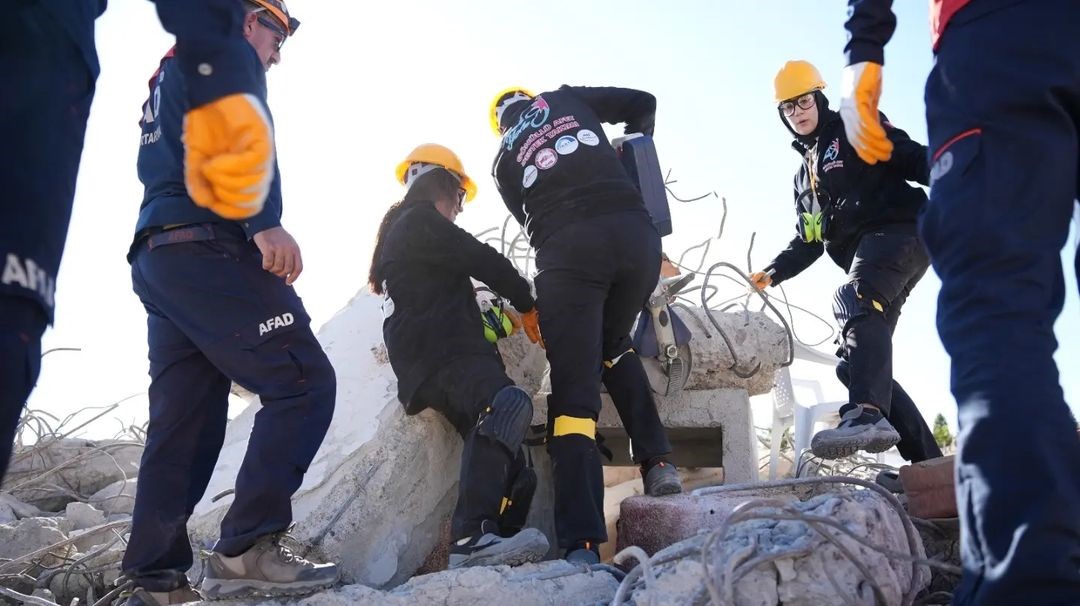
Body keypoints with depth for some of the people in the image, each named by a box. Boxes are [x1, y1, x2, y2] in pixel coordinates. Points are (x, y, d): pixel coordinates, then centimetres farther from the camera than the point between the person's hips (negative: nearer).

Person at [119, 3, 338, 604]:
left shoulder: (168, 75, 34)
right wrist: (265, 221, -25)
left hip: (156, 256, 10)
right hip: (207, 248, -10)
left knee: (183, 424, 7)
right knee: (304, 381, -13)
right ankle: (247, 548, -20)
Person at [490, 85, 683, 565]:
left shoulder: (504, 160, 25)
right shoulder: (567, 99, 26)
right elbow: (643, 104, 22)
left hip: (568, 249, -2)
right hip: (636, 232, 2)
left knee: (574, 392, -3)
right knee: (613, 345, 28)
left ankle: (582, 545, -15)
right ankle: (658, 462, 13)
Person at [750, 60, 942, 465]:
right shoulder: (803, 177, 29)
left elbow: (911, 158, -5)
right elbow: (809, 242, 27)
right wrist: (774, 272, 12)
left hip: (898, 231, -8)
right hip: (864, 256, 8)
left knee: (854, 303, -36)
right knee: (853, 362, -1)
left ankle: (867, 414, -53)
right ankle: (927, 459, 2)